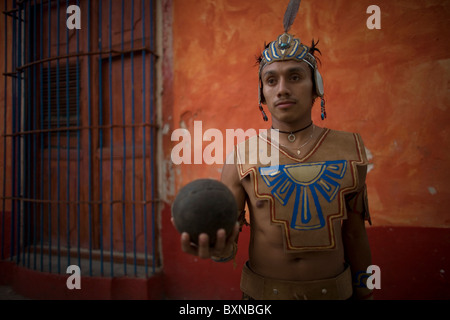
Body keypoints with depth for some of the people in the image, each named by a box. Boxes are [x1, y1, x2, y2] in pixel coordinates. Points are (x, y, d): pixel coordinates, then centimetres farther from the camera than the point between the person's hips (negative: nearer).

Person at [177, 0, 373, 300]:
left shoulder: (349, 150, -5)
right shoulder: (242, 156, -10)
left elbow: (354, 233, 3)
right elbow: (226, 235, -9)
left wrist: (363, 293, 9)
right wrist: (217, 248, -31)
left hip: (333, 289, 2)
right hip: (264, 291, -1)